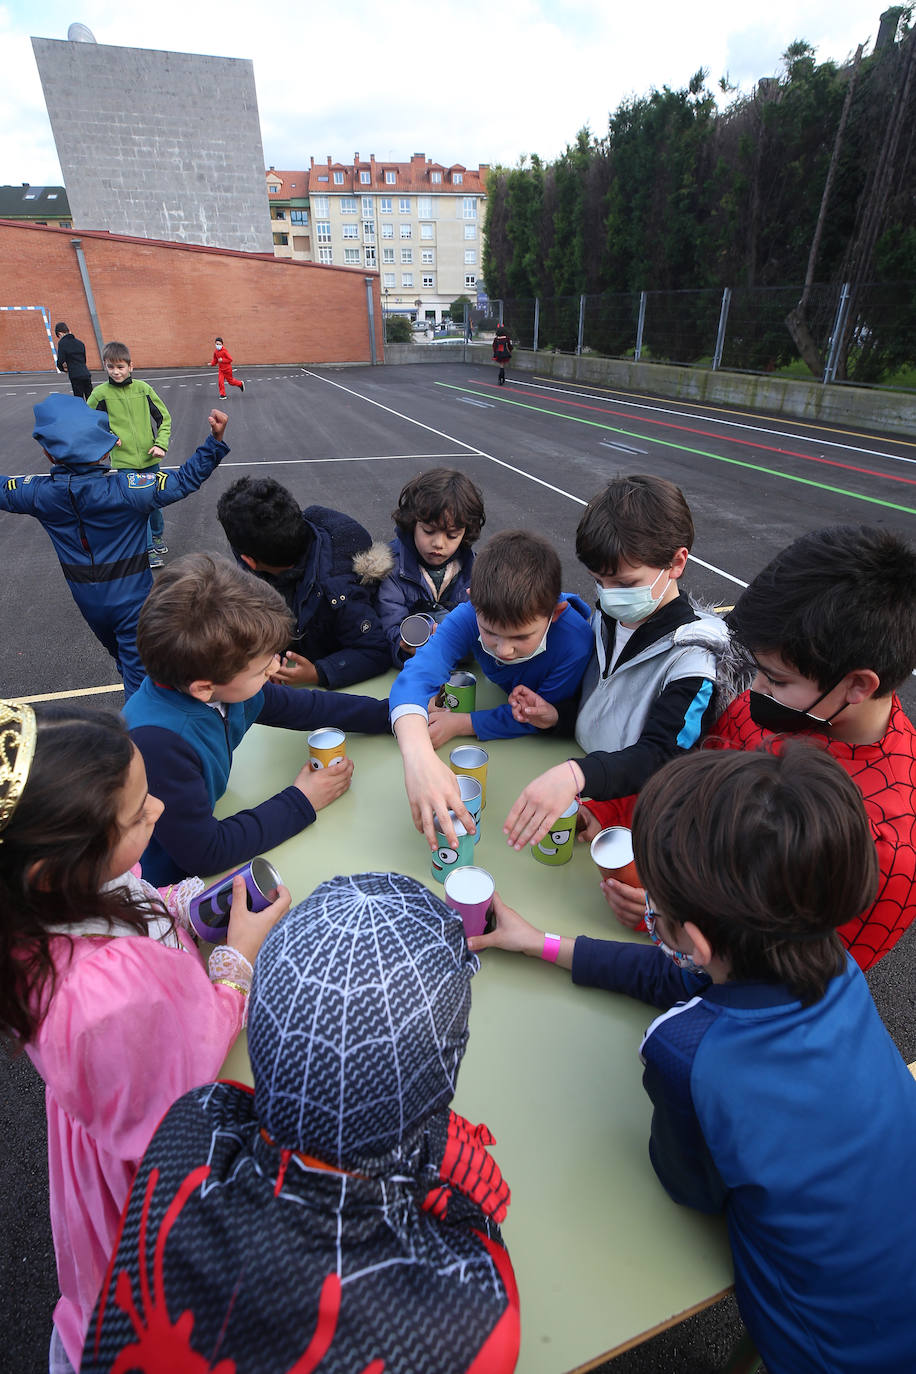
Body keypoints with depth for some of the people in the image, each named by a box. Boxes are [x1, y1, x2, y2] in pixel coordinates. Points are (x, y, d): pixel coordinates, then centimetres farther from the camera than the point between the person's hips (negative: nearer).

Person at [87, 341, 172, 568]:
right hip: (123, 462, -2)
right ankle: (148, 549, 9)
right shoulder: (100, 394, -5)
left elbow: (164, 418, 5)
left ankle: (158, 534, 39)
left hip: (149, 458, 2)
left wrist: (161, 444, -6)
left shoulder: (142, 388, -2)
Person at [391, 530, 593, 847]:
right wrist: (418, 756, -70)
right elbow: (416, 676, -50)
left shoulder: (574, 641, -42)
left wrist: (460, 724, -31)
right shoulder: (470, 615, -35)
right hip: (502, 695, 3)